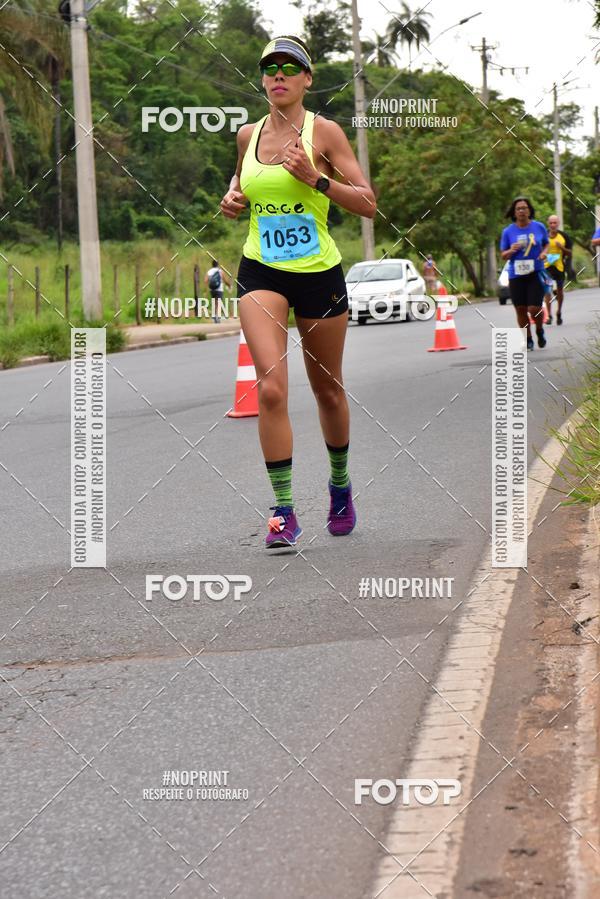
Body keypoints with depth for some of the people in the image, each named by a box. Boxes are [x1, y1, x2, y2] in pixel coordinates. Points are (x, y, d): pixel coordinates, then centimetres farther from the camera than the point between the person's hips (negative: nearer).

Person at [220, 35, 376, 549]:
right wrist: (233, 200, 4)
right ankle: (284, 511, -11)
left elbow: (368, 204, -9)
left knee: (328, 390, 13)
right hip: (261, 273, 2)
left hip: (319, 273, -1)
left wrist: (315, 179, -20)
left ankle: (340, 484, 39)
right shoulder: (248, 135, 5)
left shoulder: (324, 132, -6)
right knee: (272, 389, -16)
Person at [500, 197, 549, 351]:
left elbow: (546, 244, 17)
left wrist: (544, 253, -5)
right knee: (520, 309, 5)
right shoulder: (508, 231, 2)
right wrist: (511, 251, -14)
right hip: (516, 275, 1)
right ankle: (528, 339, 23)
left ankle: (540, 330, 22)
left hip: (536, 273, -1)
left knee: (534, 308, -10)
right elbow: (503, 255, 7)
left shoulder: (539, 227, 2)